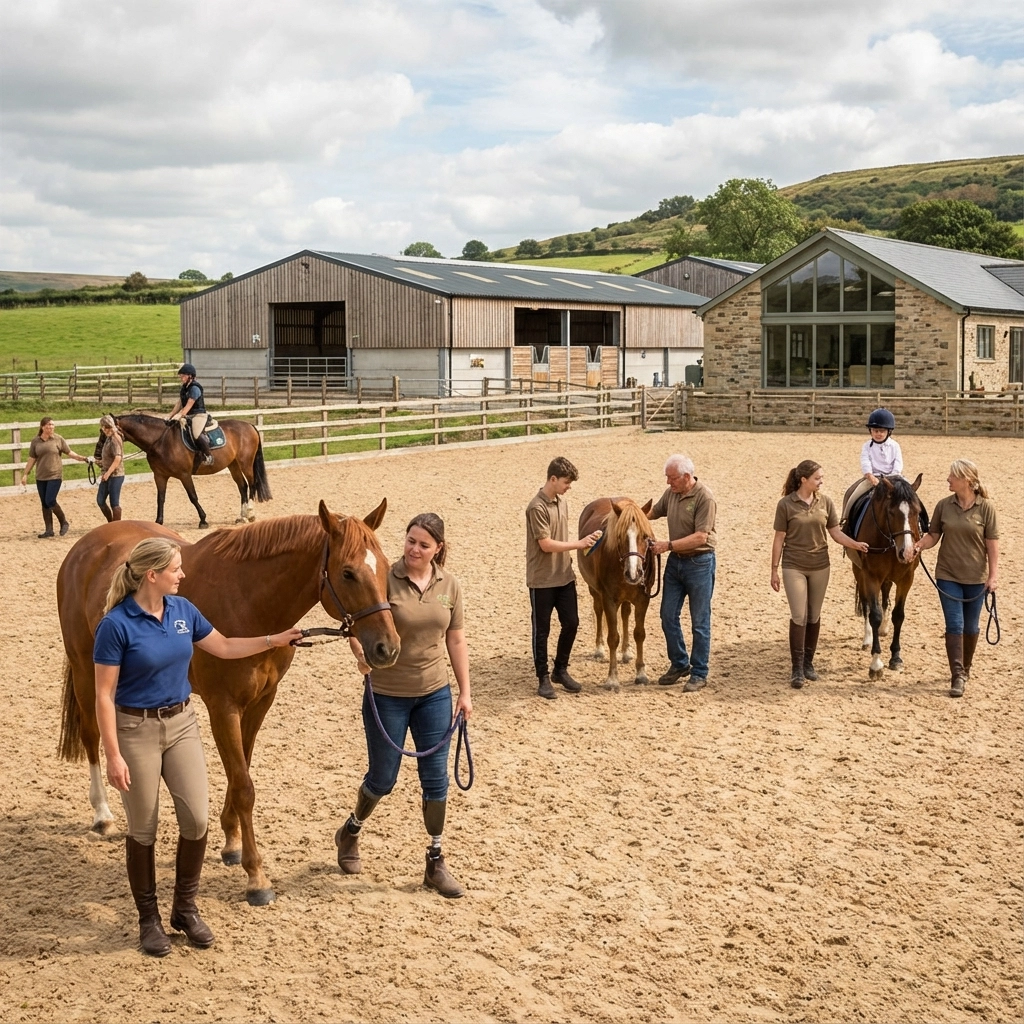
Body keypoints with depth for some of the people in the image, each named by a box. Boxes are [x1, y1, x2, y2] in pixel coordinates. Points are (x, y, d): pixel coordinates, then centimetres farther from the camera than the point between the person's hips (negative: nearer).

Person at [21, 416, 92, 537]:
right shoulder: (35, 441, 3)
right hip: (40, 477, 4)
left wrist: (83, 458, -6)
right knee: (44, 504, 6)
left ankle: (64, 523, 5)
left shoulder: (58, 439, -3)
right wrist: (25, 474, 6)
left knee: (50, 501, -14)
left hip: (55, 476, -4)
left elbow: (69, 453, 5)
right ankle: (49, 530, 14)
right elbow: (32, 459, 9)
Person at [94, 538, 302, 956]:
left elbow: (223, 647, 16)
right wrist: (113, 756, -17)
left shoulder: (183, 609, 0)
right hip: (136, 730, -5)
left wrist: (275, 640, 10)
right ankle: (148, 918, 22)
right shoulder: (116, 624, -18)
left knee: (197, 818, 0)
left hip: (182, 723, 5)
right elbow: (104, 695, -15)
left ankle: (185, 908, 19)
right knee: (143, 829, 6)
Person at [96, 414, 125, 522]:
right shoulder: (109, 438, 10)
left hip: (115, 475, -10)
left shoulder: (115, 439, -18)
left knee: (114, 503, -4)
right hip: (108, 475, 10)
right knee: (100, 500, 12)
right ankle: (111, 523, 25)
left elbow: (118, 458, -28)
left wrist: (108, 473, -30)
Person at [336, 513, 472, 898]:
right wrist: (361, 653, -35)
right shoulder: (385, 580, -15)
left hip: (434, 694, 3)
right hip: (387, 695, -3)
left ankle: (435, 863, 18)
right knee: (382, 779, 9)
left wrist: (465, 692, 4)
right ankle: (351, 831, 40)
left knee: (435, 779, 5)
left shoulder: (449, 586, -2)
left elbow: (456, 640, 5)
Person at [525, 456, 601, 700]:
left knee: (571, 623, 9)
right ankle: (543, 678, 14)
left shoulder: (562, 502, 6)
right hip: (542, 580, -7)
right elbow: (546, 544, -21)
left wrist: (569, 564, 13)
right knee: (542, 630, 4)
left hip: (564, 577, 7)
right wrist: (579, 544, -19)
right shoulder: (537, 507, -18)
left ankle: (560, 670, 25)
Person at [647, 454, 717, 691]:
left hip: (699, 563, -7)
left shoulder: (705, 498, -18)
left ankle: (699, 673, 12)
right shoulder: (671, 494, 3)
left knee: (699, 622, 2)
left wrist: (669, 545, -27)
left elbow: (700, 537, -23)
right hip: (675, 562, 7)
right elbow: (653, 512, 21)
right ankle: (679, 664, 26)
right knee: (668, 616, 10)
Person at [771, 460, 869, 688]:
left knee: (814, 616, 10)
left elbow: (836, 533, 3)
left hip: (820, 567, 3)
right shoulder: (786, 504, -9)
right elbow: (779, 539, -4)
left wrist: (855, 544, -15)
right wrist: (774, 570, -3)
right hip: (794, 567, -3)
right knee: (798, 616, -6)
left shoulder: (825, 502, 0)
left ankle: (808, 662, 23)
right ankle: (797, 668, 1)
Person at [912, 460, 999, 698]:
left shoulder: (986, 507, -8)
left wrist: (993, 575, -9)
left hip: (976, 577, -1)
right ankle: (957, 676, -2)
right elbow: (934, 534, 4)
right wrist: (919, 545, -16)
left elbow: (992, 543, -6)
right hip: (948, 575, 1)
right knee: (954, 625, -4)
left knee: (970, 626, 13)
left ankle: (965, 668, 32)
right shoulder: (944, 505, -3)